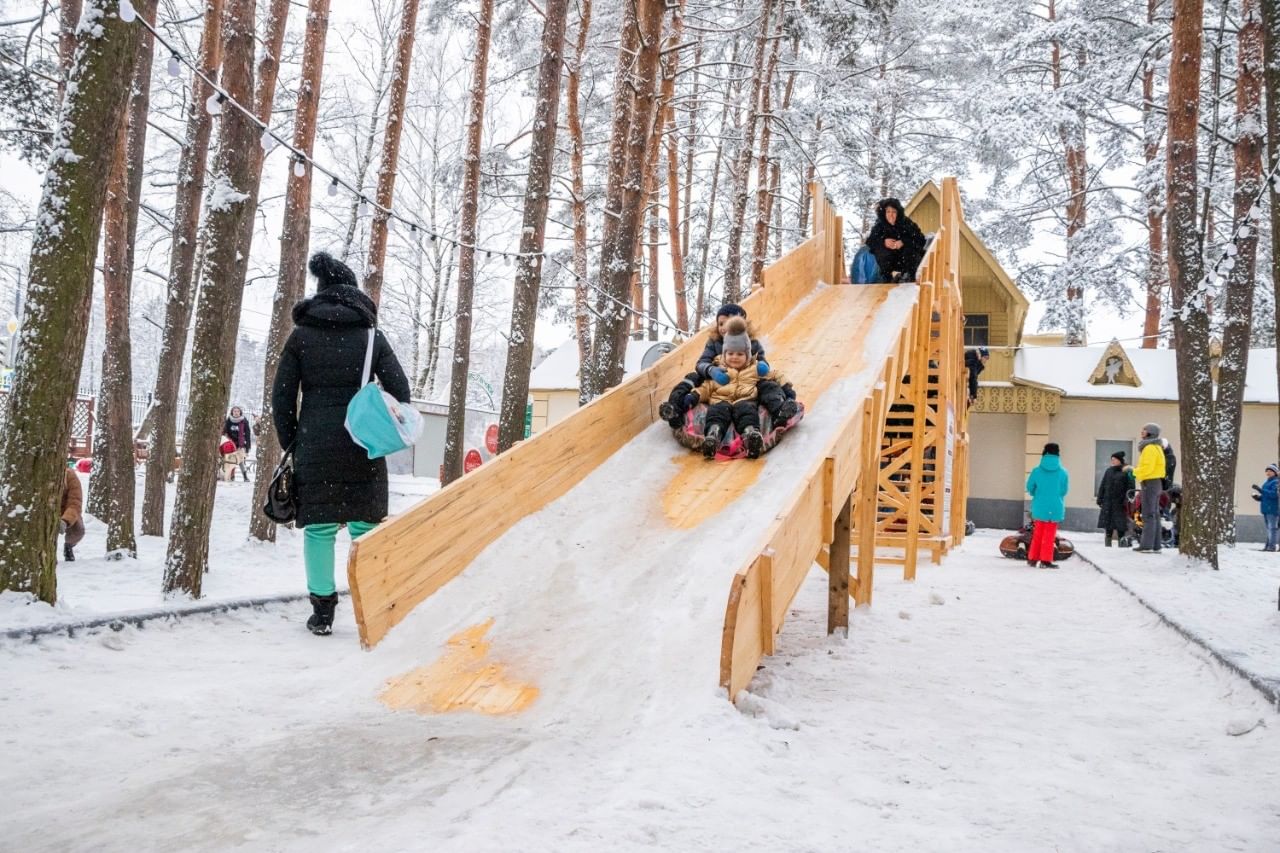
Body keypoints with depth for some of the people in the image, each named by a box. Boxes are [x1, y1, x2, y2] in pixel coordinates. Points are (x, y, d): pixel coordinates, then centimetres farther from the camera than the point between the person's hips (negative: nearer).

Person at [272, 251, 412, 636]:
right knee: (365, 527, 7)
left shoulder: (301, 336, 6)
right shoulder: (371, 335, 6)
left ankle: (322, 610, 6)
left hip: (315, 443, 0)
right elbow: (399, 390, -1)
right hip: (363, 444, 0)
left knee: (319, 526, 5)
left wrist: (290, 443, 11)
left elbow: (281, 395, 4)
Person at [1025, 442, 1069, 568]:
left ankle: (1032, 558, 21)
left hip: (1039, 507, 2)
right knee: (1050, 535, 8)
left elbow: (1030, 488, -1)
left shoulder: (1037, 471, -10)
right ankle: (1045, 560, 9)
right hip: (1055, 509, -1)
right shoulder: (1063, 472, -10)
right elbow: (1064, 491, -3)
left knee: (1038, 533, 16)